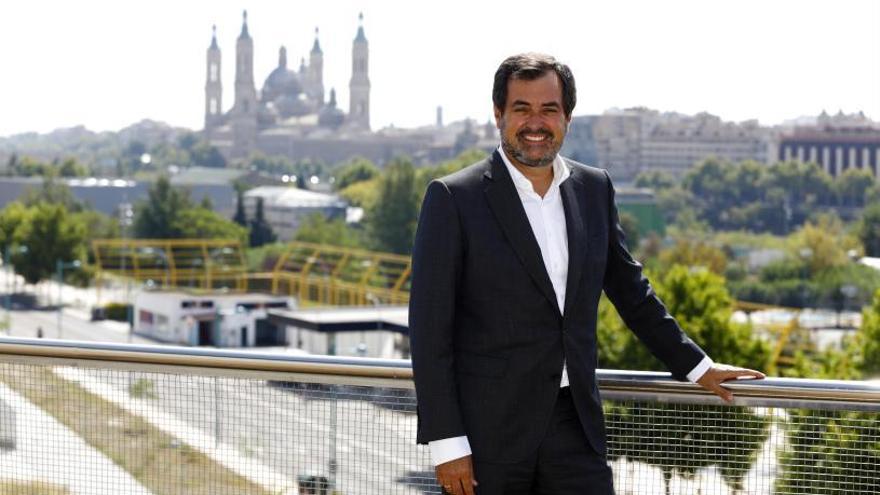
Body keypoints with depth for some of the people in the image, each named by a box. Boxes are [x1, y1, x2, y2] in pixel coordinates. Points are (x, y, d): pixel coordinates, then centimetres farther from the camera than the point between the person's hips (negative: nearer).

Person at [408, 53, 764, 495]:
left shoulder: (594, 189, 10)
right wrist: (445, 442, -13)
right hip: (487, 430, -4)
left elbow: (631, 291, 23)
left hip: (573, 423, 4)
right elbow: (429, 328, -9)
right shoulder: (453, 198, -6)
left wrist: (697, 367, 26)